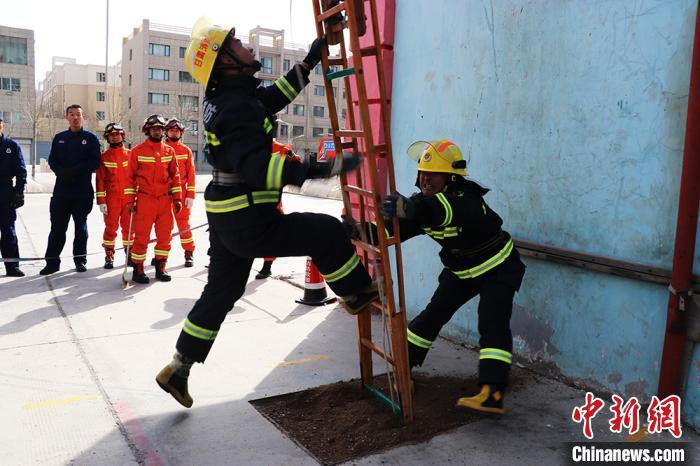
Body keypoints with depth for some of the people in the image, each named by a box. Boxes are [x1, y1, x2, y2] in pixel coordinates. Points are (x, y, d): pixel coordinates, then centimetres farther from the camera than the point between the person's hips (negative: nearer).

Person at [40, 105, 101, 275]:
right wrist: (62, 172, -10)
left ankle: (80, 260, 15)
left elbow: (95, 162, -6)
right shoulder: (59, 138, 13)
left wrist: (74, 171, -16)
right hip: (61, 189, 3)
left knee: (81, 226, 7)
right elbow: (52, 161, 10)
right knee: (57, 227, 2)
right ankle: (52, 261, 8)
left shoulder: (90, 138, 3)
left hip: (83, 191, -2)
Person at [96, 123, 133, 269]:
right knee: (111, 227, 0)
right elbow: (100, 180, 0)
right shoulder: (104, 157, 3)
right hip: (111, 199, -1)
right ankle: (109, 257, 9)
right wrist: (101, 201, -6)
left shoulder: (130, 155, 7)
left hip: (128, 198, 1)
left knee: (128, 227, 6)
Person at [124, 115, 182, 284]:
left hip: (165, 200, 3)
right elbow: (131, 176, 2)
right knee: (141, 236, -2)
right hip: (144, 199, -3)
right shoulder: (138, 150, 1)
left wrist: (177, 198, 6)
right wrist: (130, 200, -3)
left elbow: (175, 175, 12)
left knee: (165, 235, 5)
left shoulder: (169, 151, 9)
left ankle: (160, 268, 18)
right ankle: (138, 270, 9)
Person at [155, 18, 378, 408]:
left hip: (225, 218, 10)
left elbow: (275, 96, 24)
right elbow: (256, 164, -35)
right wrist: (320, 169, -42)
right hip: (249, 224, -10)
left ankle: (179, 369, 28)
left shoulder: (226, 99, 10)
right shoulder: (237, 107, -21)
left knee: (221, 293, 19)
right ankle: (358, 295, 22)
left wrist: (311, 60, 23)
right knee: (327, 232, 2)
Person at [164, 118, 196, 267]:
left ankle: (189, 253, 9)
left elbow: (191, 174, 3)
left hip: (181, 193, -1)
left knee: (183, 224, 0)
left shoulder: (186, 151, 6)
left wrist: (190, 195, -4)